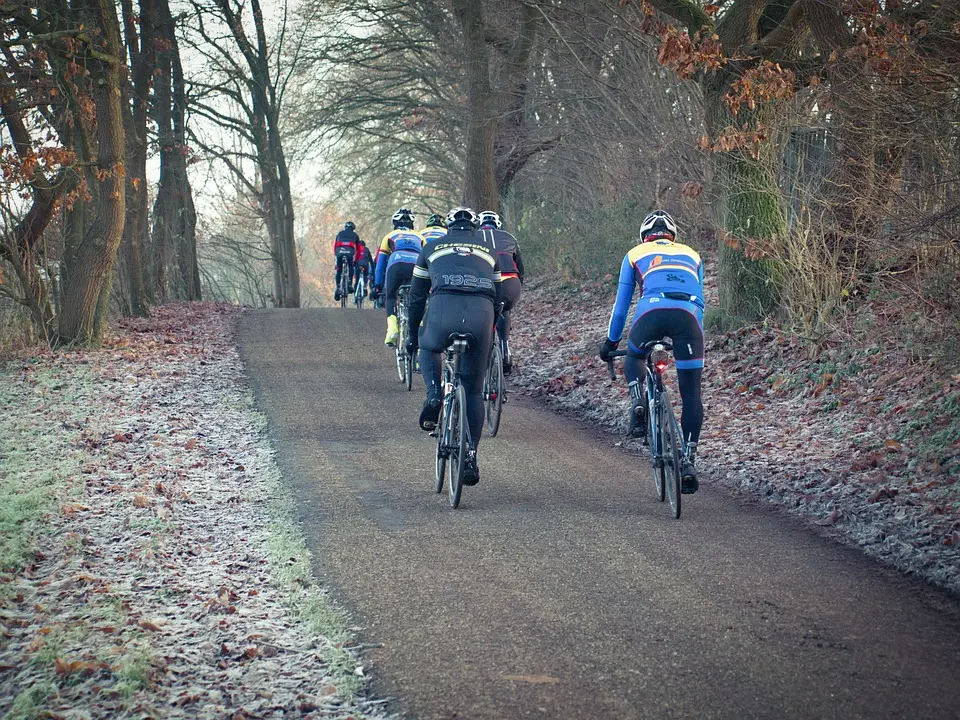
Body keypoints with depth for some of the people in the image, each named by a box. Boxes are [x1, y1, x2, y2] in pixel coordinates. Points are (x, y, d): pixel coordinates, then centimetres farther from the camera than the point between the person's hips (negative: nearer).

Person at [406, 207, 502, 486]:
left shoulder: (432, 247, 27)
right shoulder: (489, 249, 31)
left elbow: (417, 296, 30)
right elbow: (498, 297, 32)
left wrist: (412, 334, 40)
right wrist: (489, 333, 44)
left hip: (443, 309, -1)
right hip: (481, 314, 1)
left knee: (428, 348, 35)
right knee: (474, 391, 15)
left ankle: (434, 394, 8)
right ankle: (471, 457, 9)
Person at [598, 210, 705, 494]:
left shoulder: (636, 254, 28)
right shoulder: (691, 255, 34)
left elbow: (621, 304, 31)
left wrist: (611, 341, 42)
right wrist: (697, 337, 49)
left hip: (652, 313, -1)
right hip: (688, 317, 1)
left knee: (634, 357, 32)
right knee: (691, 394, 9)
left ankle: (638, 403, 6)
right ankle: (689, 459, 1)